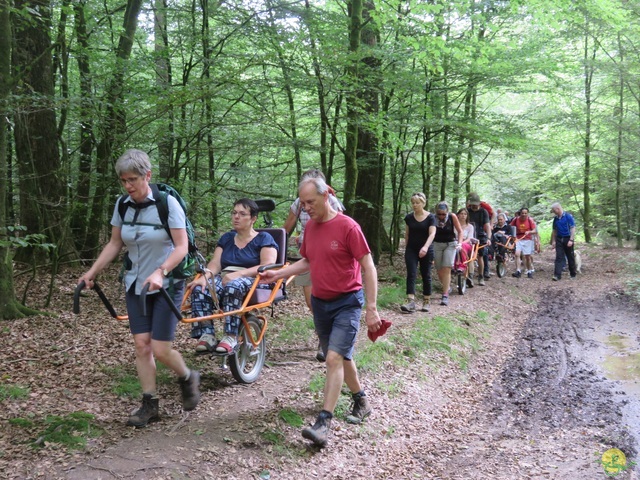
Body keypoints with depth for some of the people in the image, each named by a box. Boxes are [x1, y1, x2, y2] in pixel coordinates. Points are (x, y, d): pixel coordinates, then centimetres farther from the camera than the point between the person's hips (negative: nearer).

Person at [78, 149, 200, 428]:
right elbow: (114, 244, 8)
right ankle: (150, 404, 14)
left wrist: (160, 271, -32)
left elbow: (181, 247, -18)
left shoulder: (167, 203, -15)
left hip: (166, 285, -5)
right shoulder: (122, 205, 0)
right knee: (141, 345, 1)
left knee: (160, 350, -6)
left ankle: (188, 379, 24)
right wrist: (92, 272, 1)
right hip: (136, 284, 5)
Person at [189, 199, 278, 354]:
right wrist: (205, 276, -17)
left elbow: (267, 266, -9)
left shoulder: (264, 239, 6)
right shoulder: (226, 238, 21)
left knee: (234, 286, -40)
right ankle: (207, 335, -28)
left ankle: (231, 337, -37)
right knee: (199, 289, -27)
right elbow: (215, 263, 8)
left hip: (252, 282, -4)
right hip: (224, 278, 5)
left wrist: (238, 274, -22)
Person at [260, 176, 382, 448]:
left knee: (334, 358, -15)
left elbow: (368, 267, -15)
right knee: (340, 357, 17)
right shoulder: (310, 227, 5)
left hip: (347, 303, -7)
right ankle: (361, 401, 37)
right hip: (319, 302, 7)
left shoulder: (347, 226, -16)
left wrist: (371, 308, -18)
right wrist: (279, 273, 3)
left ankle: (324, 423, -14)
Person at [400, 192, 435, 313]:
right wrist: (405, 250, 13)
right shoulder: (409, 217, 3)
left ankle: (426, 302, 18)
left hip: (426, 251, -2)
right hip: (411, 250, 2)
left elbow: (432, 233, -18)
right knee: (411, 275, -10)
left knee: (426, 276, 7)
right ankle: (411, 302, -19)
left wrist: (425, 247, -34)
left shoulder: (430, 217, -6)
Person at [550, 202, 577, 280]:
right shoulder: (556, 218, 8)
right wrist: (553, 241, 11)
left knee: (570, 257, 7)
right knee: (559, 257, -5)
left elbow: (573, 228, -12)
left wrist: (571, 240, -19)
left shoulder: (568, 216, -9)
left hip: (568, 239, -4)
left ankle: (573, 274, 20)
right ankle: (557, 275, -10)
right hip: (559, 239, 5)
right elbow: (554, 231, 15)